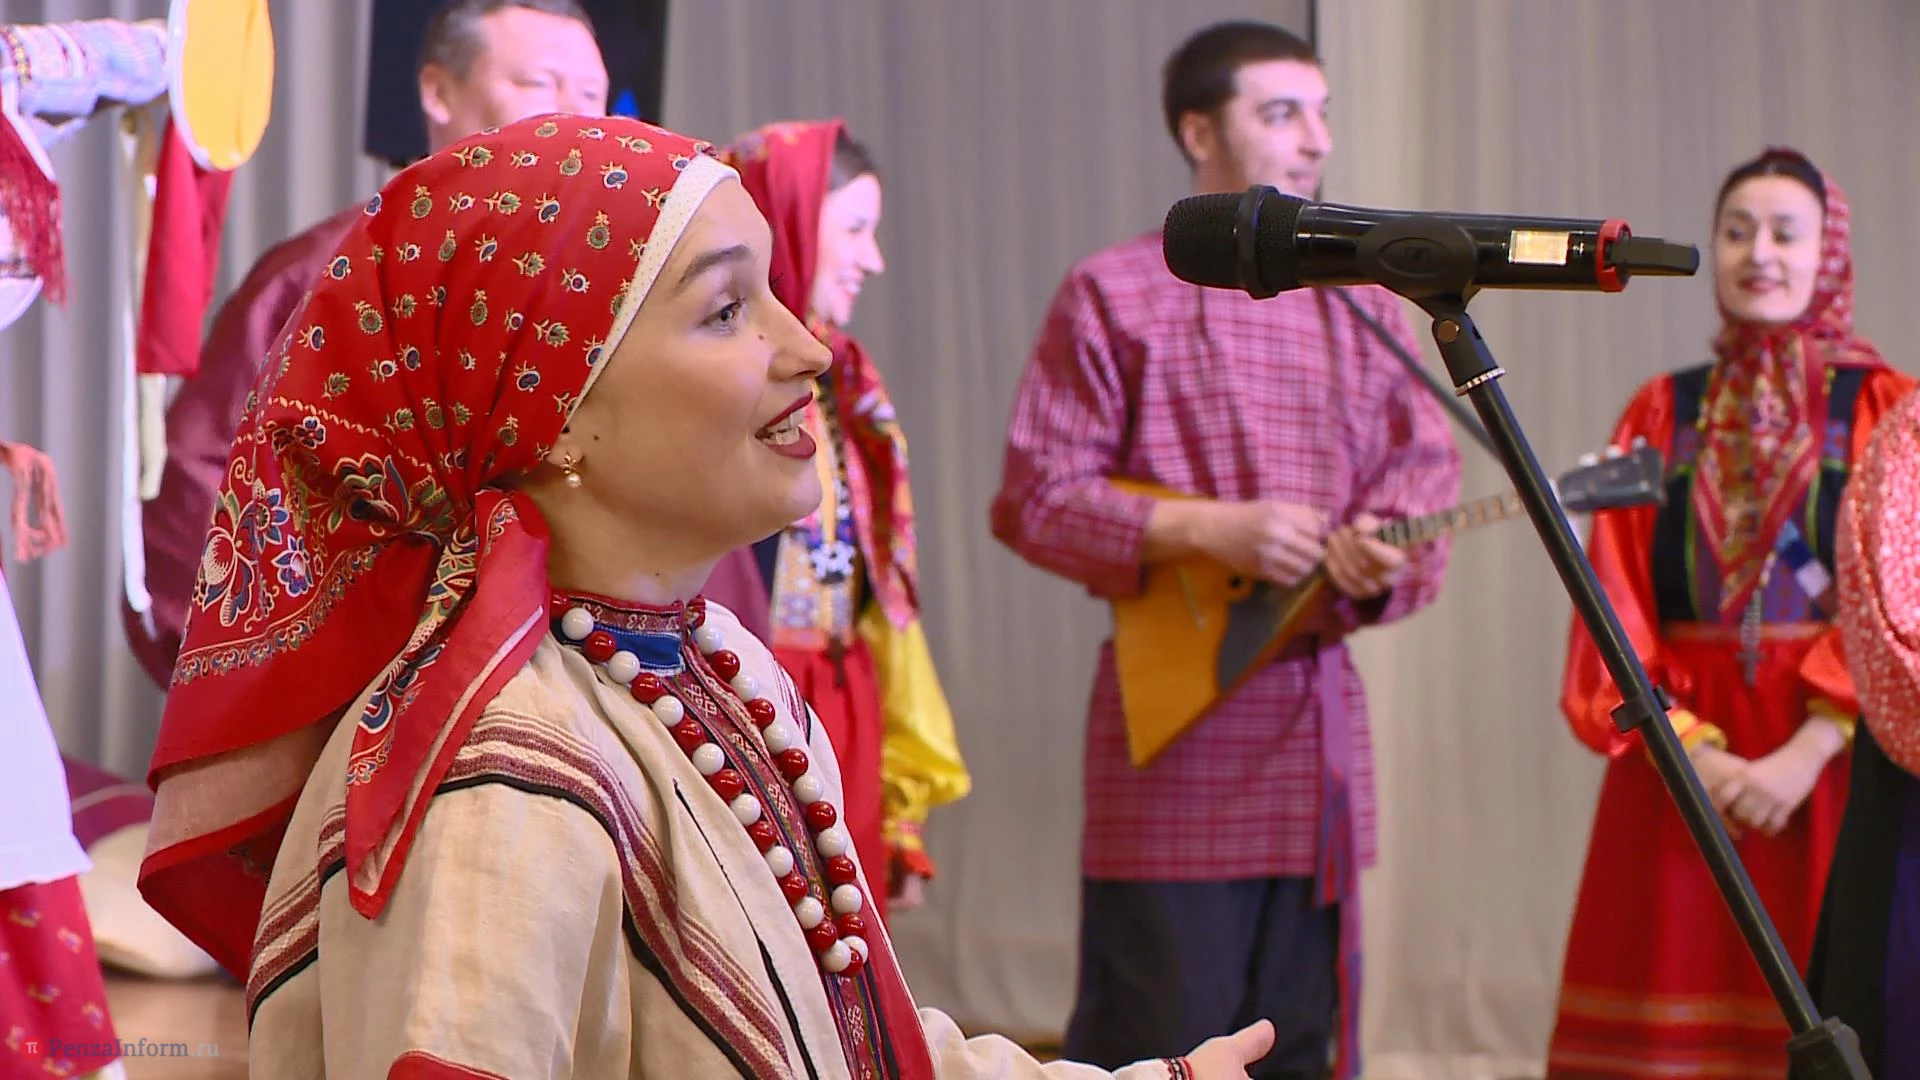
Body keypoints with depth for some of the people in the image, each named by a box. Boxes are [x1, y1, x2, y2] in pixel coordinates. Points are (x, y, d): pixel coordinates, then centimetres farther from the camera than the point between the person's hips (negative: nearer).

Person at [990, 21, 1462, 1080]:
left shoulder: (1361, 307, 15)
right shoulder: (1114, 297, -1)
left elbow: (1422, 476, 11)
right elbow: (1031, 499, -5)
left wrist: (1383, 561, -12)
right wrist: (1206, 529, -17)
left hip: (1318, 707, 5)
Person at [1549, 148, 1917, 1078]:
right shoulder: (1663, 414, 11)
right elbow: (1618, 609, 4)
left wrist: (1805, 755, -17)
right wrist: (1693, 750, -10)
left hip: (1826, 759, -2)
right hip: (1680, 750, 2)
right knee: (1676, 988, 0)